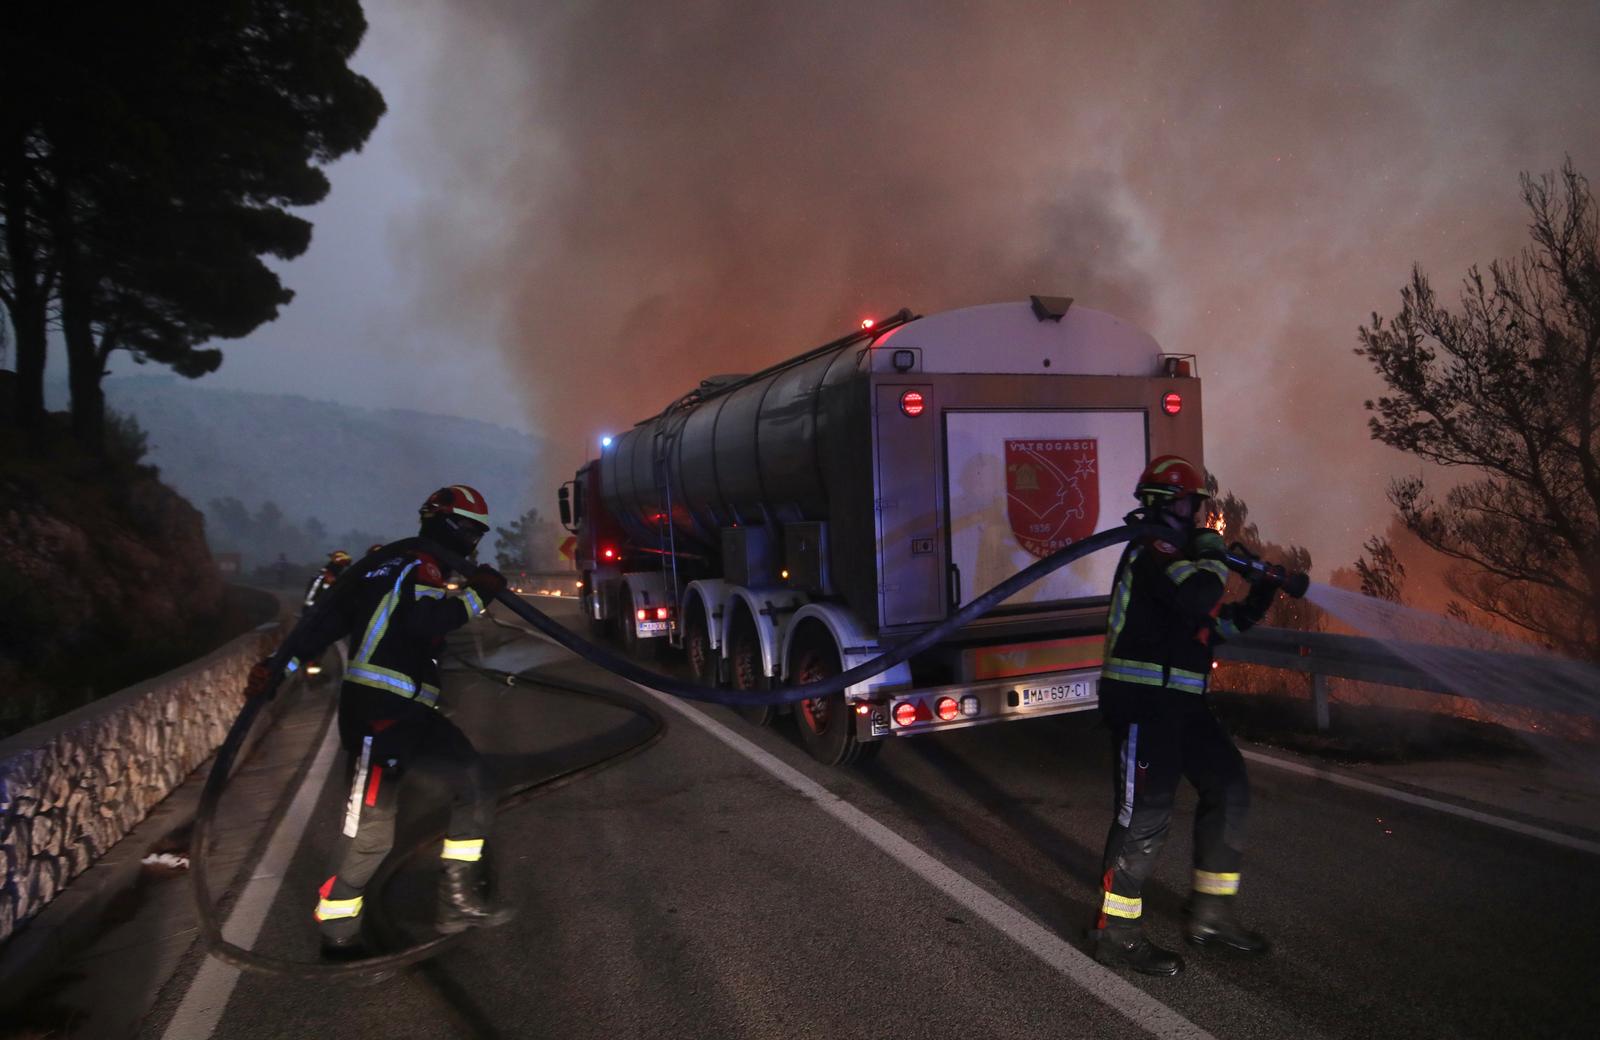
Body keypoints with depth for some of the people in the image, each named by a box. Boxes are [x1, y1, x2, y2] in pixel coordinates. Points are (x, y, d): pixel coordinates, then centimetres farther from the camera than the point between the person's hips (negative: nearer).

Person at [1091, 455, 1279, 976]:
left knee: (1227, 789, 13)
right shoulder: (1154, 549, -12)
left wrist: (1261, 595, 14)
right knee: (1146, 813, -8)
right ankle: (1117, 934, 3)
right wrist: (1214, 555, -13)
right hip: (1143, 700, -10)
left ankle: (1210, 912, 24)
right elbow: (1200, 597, -31)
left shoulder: (1176, 552, 19)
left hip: (1178, 699, 11)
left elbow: (1219, 623, 27)